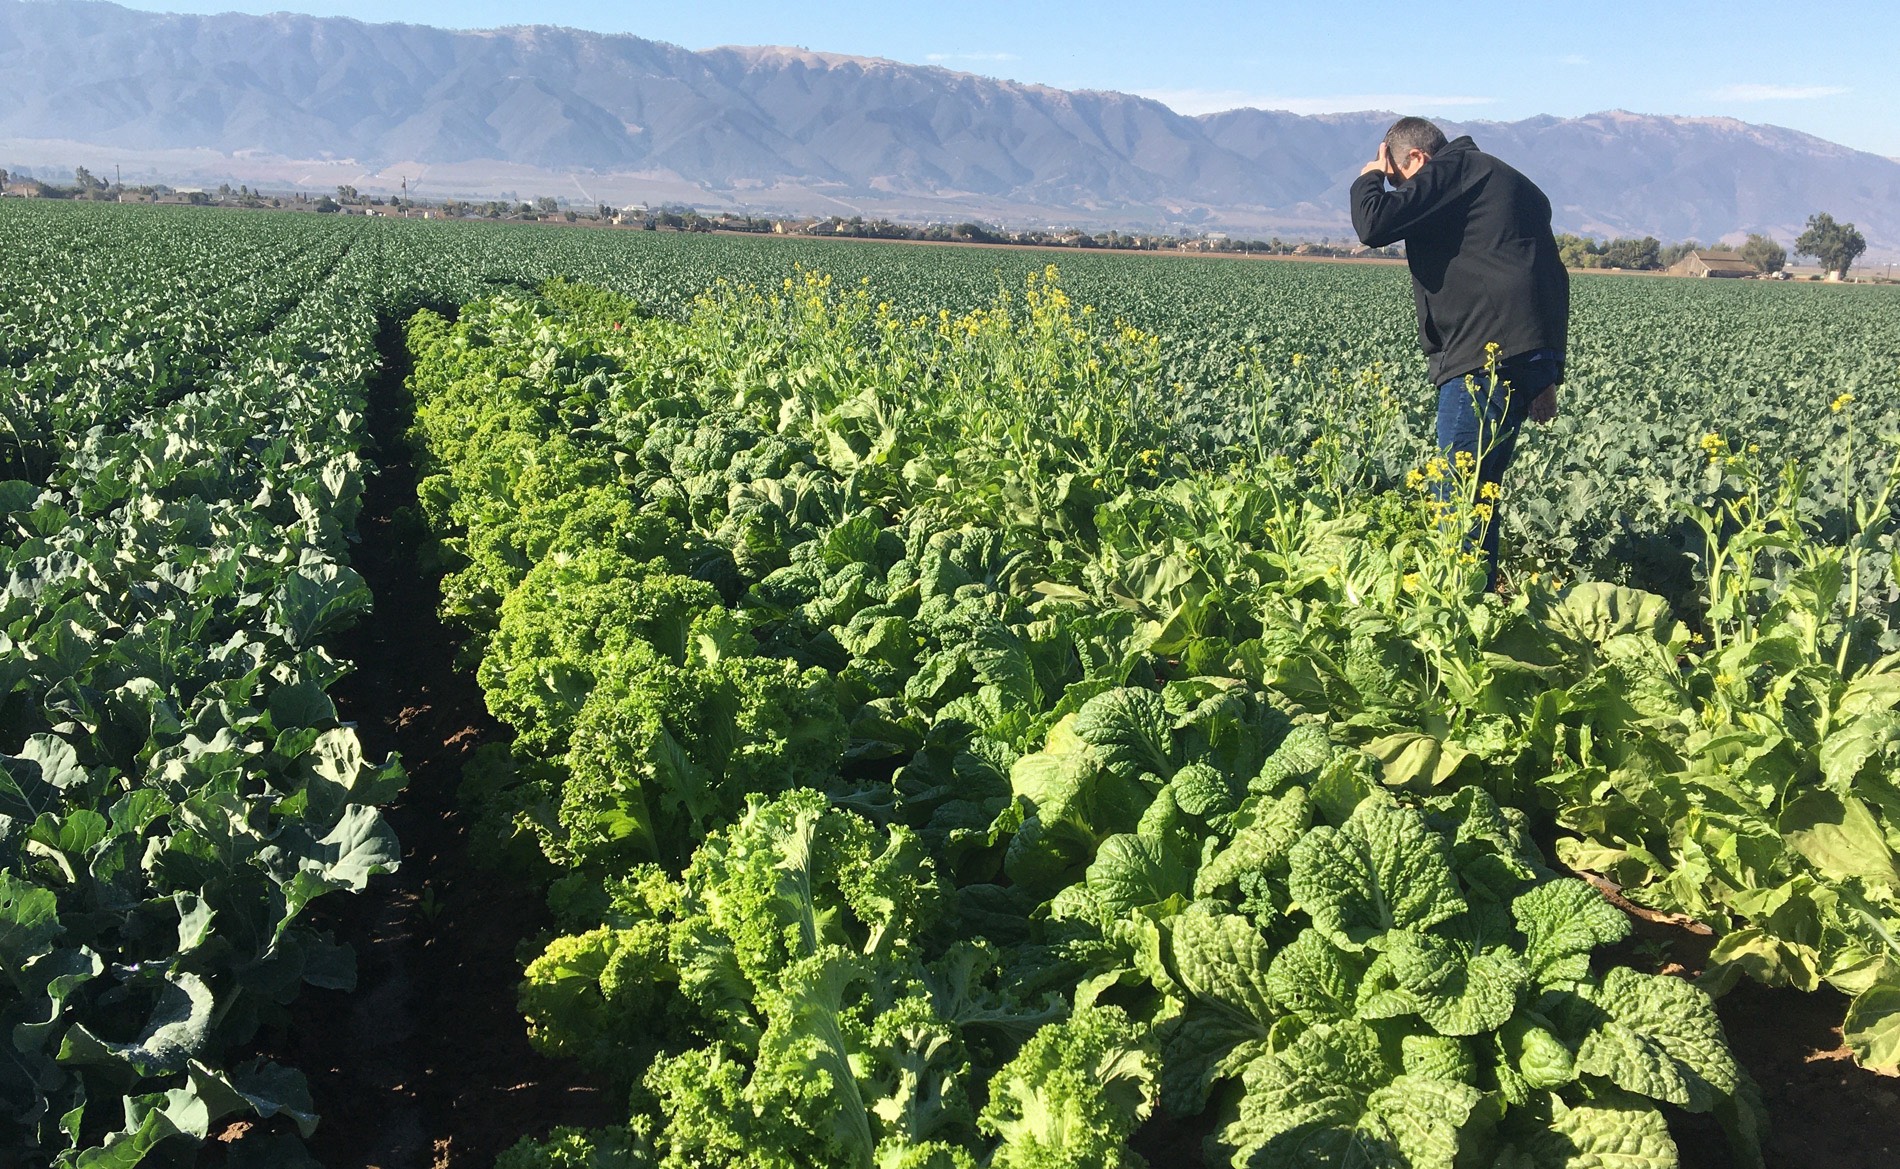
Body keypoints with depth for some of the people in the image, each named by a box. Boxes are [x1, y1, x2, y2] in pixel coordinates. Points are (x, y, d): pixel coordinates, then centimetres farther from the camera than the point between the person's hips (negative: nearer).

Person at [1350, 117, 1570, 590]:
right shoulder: (1514, 186, 27)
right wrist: (1548, 375, 21)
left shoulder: (1454, 168, -1)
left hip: (1484, 360, -10)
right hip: (1528, 361, 10)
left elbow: (1374, 225, -13)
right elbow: (1554, 279, 24)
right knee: (1480, 492, 14)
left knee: (1460, 496, -7)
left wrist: (1368, 179, 10)